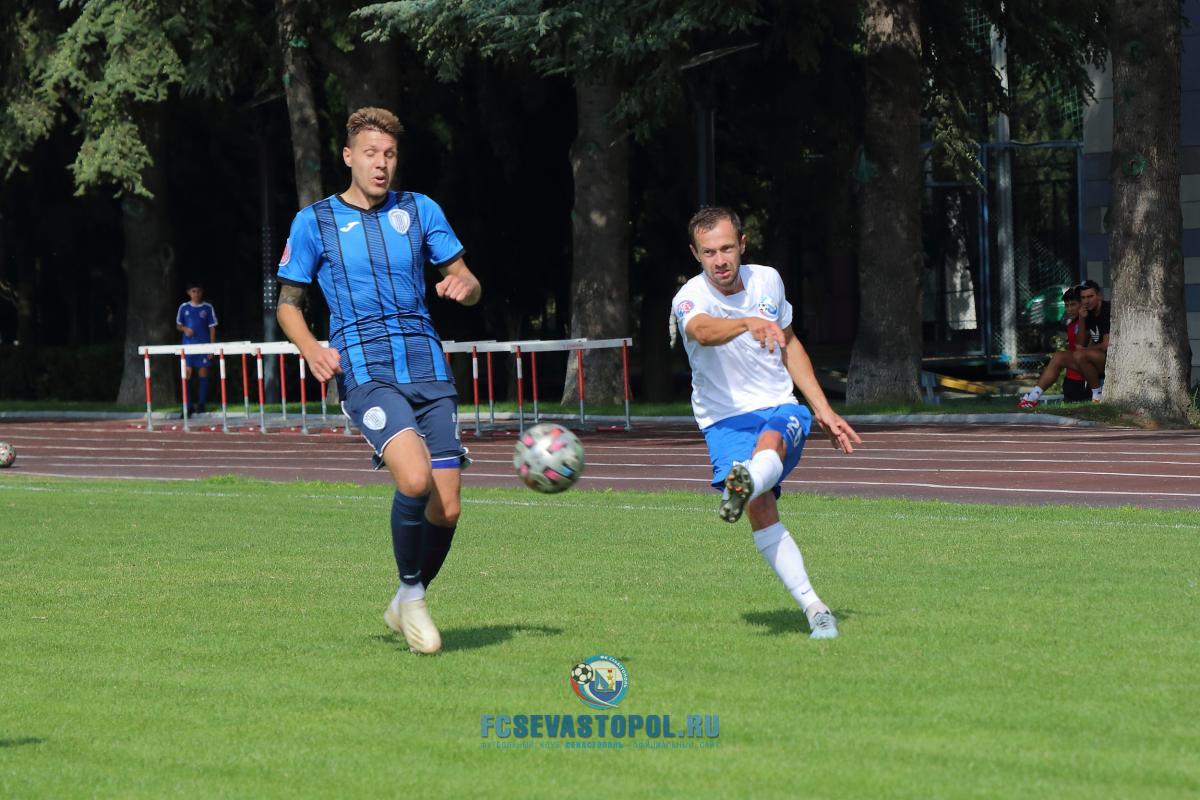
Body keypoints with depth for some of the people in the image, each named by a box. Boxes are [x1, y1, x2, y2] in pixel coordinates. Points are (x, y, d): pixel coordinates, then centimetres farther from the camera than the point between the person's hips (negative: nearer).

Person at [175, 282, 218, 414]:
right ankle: (189, 405, 1)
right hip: (188, 345, 1)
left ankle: (201, 404, 11)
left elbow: (212, 328, 3)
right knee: (187, 374, -4)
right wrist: (184, 329, -12)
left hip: (204, 345, -1)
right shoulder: (184, 307, 5)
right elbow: (178, 325, 12)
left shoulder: (207, 308, 2)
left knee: (203, 373, 2)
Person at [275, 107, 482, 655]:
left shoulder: (419, 211, 12)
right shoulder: (314, 221, 5)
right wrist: (311, 349, -8)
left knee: (446, 509, -2)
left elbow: (467, 283, 15)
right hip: (365, 372, -4)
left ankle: (407, 605, 23)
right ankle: (410, 594, -5)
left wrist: (463, 286, -10)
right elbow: (287, 304, 12)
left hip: (428, 368, 4)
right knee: (415, 479, -27)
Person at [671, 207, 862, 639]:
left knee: (770, 441, -35)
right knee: (761, 509, -23)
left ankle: (743, 485, -68)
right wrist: (749, 323, -57)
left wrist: (823, 409, 17)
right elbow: (702, 330, -37)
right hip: (725, 420, -2)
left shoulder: (768, 281, 3)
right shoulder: (691, 299, -12)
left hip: (781, 409, 2)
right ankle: (814, 608, -26)